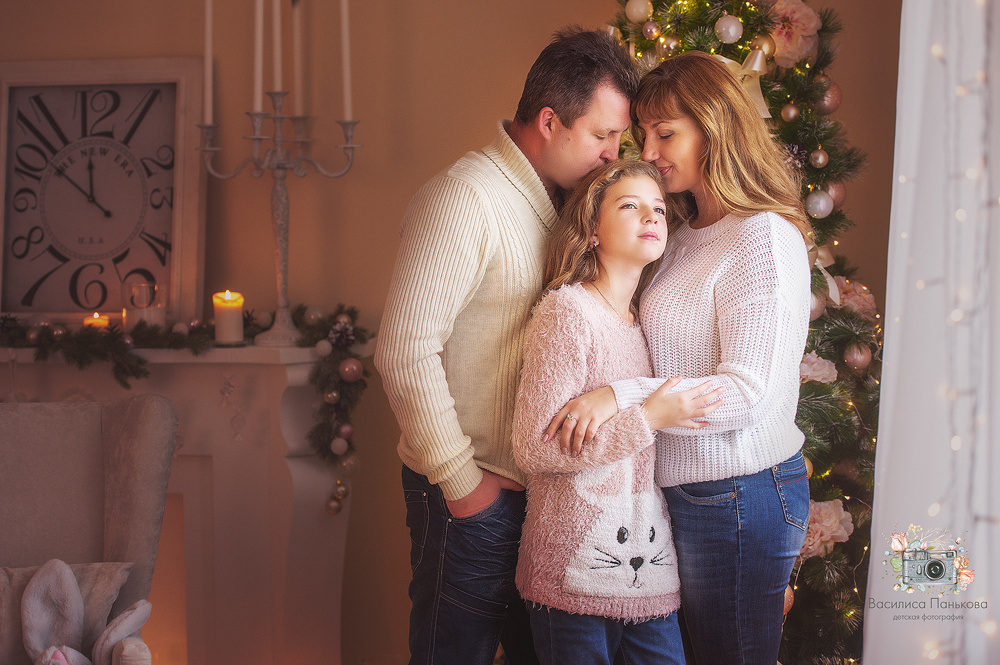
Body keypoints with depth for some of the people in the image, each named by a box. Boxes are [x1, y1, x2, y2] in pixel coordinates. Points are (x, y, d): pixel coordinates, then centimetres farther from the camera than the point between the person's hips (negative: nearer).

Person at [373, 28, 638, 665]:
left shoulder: (559, 201, 10)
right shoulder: (465, 198, -18)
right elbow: (405, 350, -23)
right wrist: (460, 480, -18)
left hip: (539, 486, 8)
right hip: (472, 492, -8)